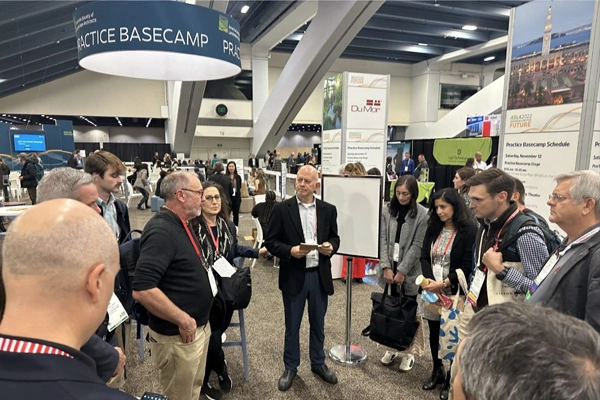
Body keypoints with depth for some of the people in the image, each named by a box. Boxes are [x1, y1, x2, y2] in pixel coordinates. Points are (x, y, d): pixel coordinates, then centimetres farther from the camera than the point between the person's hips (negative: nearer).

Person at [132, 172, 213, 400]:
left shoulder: (181, 225, 6)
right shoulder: (161, 231, -24)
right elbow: (142, 290, -32)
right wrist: (183, 320, -23)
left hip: (199, 326, 9)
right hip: (178, 334, -9)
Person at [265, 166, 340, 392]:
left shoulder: (328, 210, 2)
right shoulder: (282, 209, -7)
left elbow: (334, 238, 10)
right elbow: (270, 242, -6)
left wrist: (331, 246, -12)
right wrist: (290, 251, -22)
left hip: (320, 275, 3)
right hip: (294, 276, -2)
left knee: (318, 324, 18)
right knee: (292, 326, 12)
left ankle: (318, 364, 39)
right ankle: (290, 367, 32)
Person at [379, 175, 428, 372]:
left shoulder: (422, 214, -8)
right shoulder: (388, 210, 2)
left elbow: (417, 245, -10)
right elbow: (383, 239, -1)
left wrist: (402, 270, -14)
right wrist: (386, 266, -9)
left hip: (410, 270, -3)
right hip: (390, 268, 3)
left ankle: (408, 352, 22)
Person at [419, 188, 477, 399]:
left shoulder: (469, 231, -10)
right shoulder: (433, 228, 7)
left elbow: (467, 266, -13)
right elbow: (424, 257, 5)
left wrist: (444, 284, -16)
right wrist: (430, 281, -10)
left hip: (454, 292, -5)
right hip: (432, 290, 5)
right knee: (434, 332, 14)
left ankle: (451, 378, 24)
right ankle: (437, 371, 34)